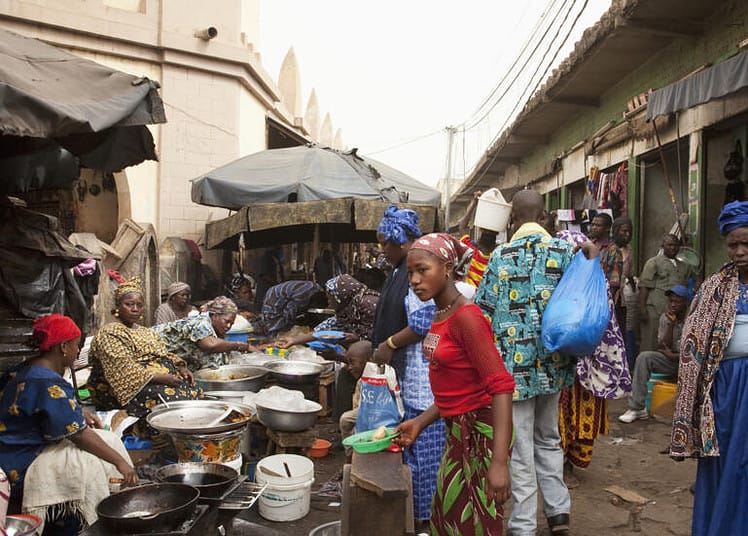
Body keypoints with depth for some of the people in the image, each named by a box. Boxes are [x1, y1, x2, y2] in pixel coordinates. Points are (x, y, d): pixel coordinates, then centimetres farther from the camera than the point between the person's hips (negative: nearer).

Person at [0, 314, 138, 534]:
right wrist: (120, 462, -18)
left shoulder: (27, 369, 5)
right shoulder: (48, 384, -26)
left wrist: (80, 414, 6)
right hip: (22, 464, -10)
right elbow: (79, 435, -23)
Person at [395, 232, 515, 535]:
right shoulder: (440, 317, 6)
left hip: (481, 430, -8)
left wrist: (499, 462, -30)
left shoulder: (466, 317, -21)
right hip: (457, 431, 8)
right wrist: (420, 422, 12)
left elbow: (501, 386, -26)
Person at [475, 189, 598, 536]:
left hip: (515, 364, -4)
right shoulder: (566, 250, -1)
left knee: (520, 448, 6)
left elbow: (483, 315, -5)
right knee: (549, 438, 23)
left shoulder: (501, 256, -8)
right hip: (553, 362, 4)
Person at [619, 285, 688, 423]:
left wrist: (673, 355, -11)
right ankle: (636, 408, -19)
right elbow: (662, 348, -5)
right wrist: (670, 326, -17)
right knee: (644, 357, -19)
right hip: (671, 360, 4)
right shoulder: (665, 317, 3)